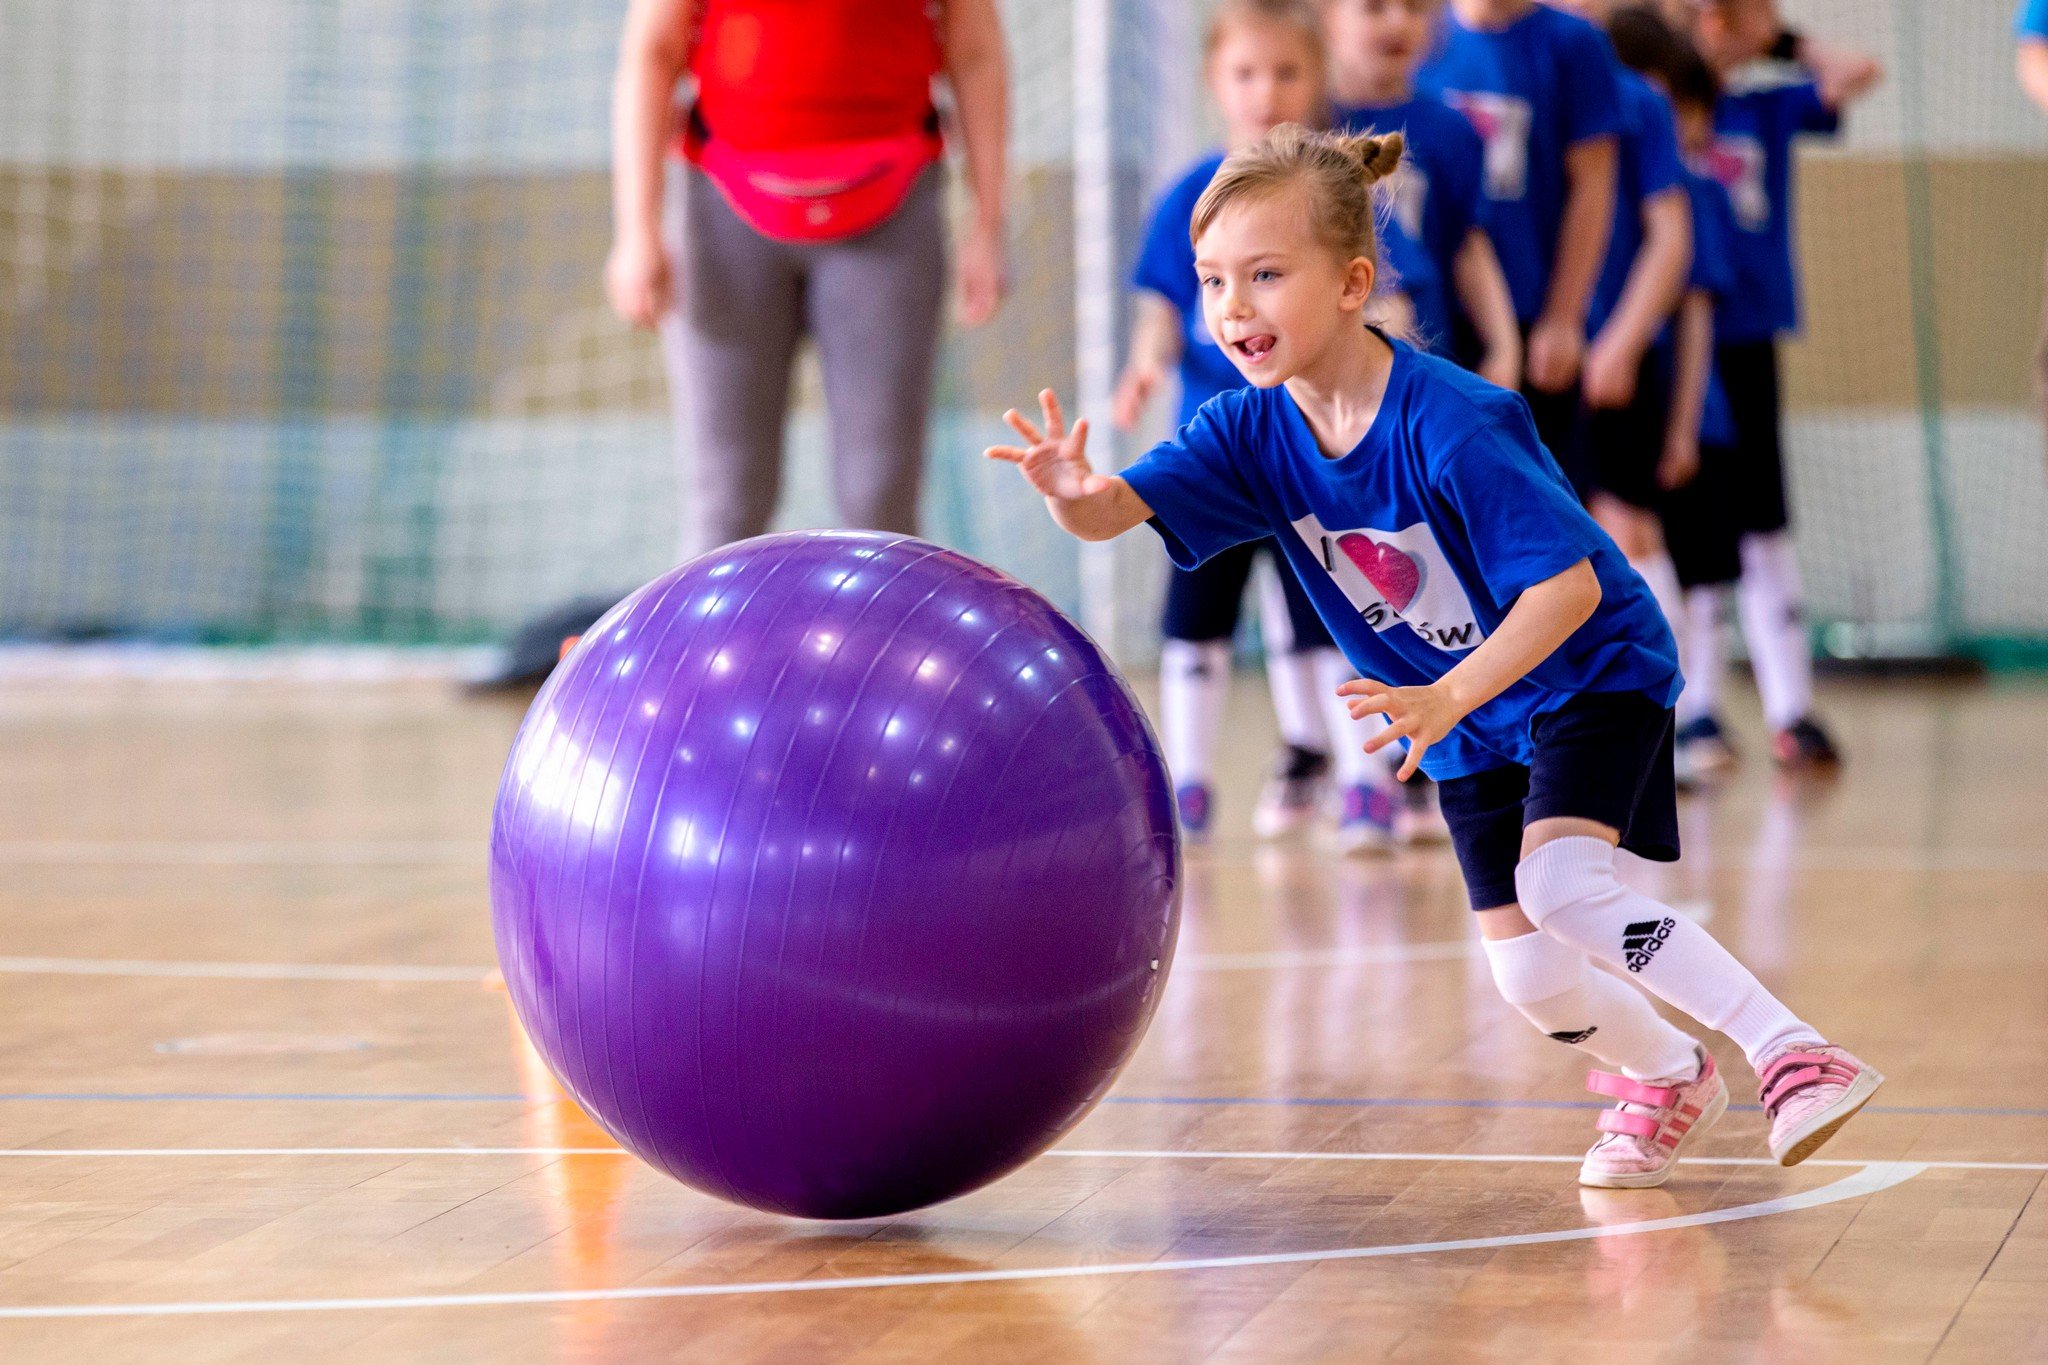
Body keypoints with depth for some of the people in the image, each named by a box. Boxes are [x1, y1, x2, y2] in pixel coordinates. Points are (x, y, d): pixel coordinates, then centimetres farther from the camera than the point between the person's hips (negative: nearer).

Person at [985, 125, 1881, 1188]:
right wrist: (1072, 491, -49)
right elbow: (1114, 512, -25)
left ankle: (1794, 1053, -23)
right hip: (1466, 715, 6)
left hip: (1591, 671, -6)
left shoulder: (1451, 425, -31)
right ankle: (1669, 1079, 36)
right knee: (1529, 975, 5)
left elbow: (1569, 585, -31)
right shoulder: (1251, 431, -13)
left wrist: (1447, 697, -40)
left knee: (1559, 882, -29)